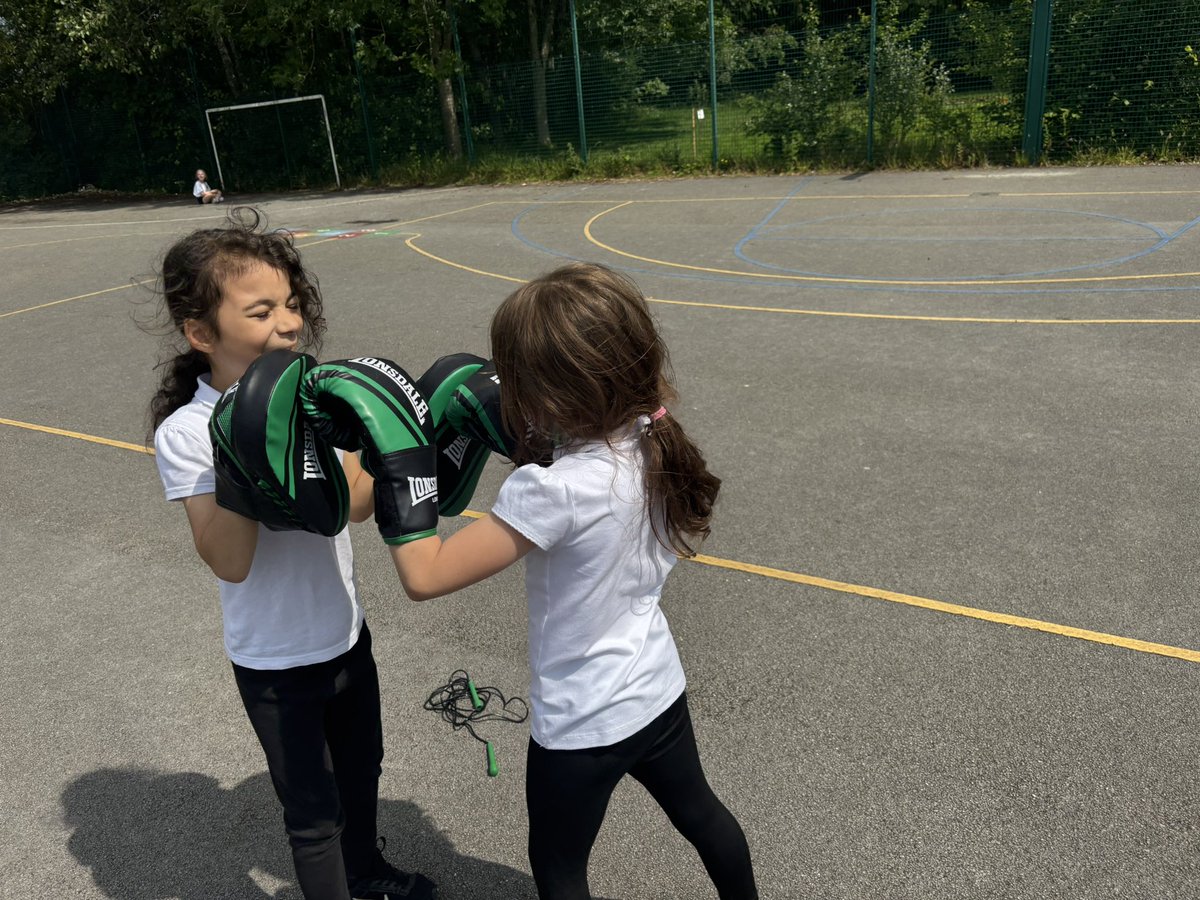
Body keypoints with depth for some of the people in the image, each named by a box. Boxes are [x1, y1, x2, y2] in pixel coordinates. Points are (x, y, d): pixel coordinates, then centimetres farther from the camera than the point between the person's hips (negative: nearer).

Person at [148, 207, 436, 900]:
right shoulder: (187, 433, -21)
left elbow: (357, 504, -4)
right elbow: (230, 563, -26)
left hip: (347, 633, 5)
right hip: (276, 662, -5)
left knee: (361, 771, 27)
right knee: (314, 810, 14)